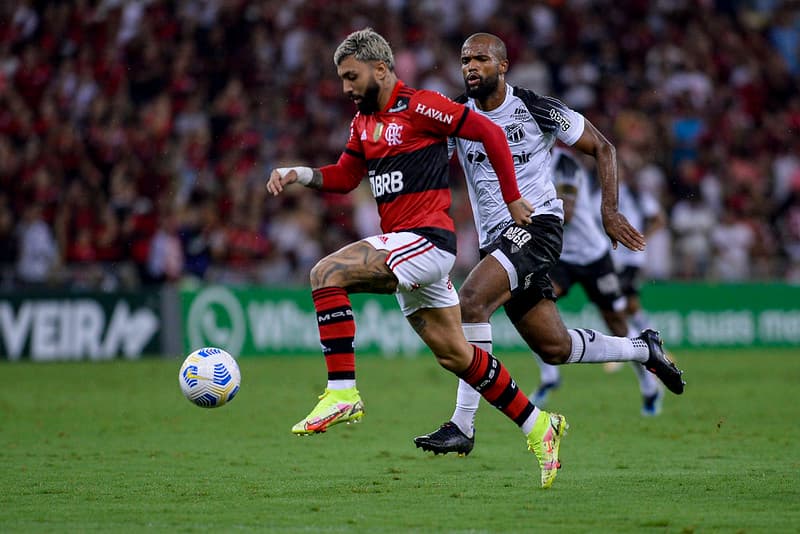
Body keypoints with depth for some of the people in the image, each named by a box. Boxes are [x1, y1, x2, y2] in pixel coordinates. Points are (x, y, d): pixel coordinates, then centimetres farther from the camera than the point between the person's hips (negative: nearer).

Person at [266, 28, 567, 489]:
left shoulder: (419, 106, -8)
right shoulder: (363, 122, 17)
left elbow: (489, 132, -6)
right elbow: (345, 176, 26)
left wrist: (512, 199, -1)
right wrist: (299, 174, 7)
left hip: (427, 238, -9)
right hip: (402, 245, 9)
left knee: (328, 273, -23)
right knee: (454, 354, 10)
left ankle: (342, 394, -24)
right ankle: (538, 427, 21)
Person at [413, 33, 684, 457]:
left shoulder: (538, 111, -6)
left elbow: (602, 147, 4)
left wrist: (610, 210, -5)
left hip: (538, 223, -6)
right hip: (495, 238, 6)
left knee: (471, 298, -28)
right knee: (555, 348, 9)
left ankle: (462, 426, -27)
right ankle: (644, 349, 36)